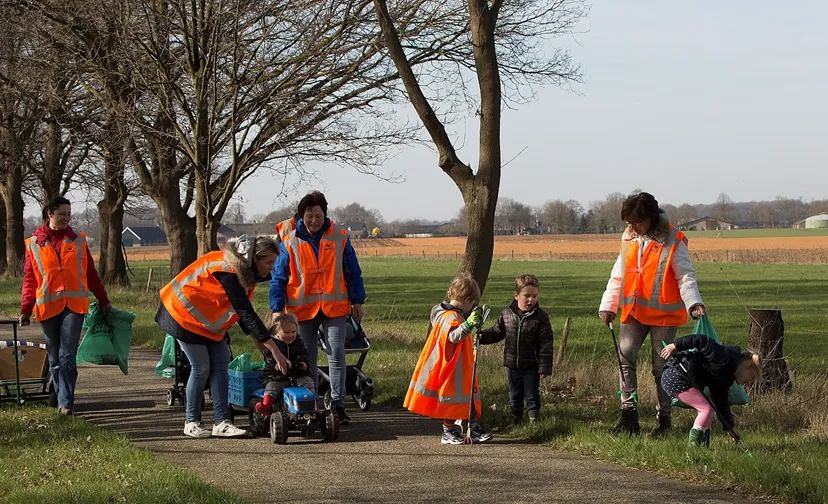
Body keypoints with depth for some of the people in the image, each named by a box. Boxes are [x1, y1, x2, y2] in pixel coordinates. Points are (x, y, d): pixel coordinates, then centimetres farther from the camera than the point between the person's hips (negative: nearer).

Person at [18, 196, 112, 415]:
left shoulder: (77, 241, 9)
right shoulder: (34, 243, 6)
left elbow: (91, 273, 14)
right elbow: (30, 279, 6)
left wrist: (103, 300, 13)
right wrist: (25, 310, 0)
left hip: (74, 305, -1)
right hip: (48, 307, 1)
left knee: (67, 356, -9)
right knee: (55, 358, 9)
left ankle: (65, 403, -12)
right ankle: (63, 400, 20)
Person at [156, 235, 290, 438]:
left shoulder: (245, 271, -2)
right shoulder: (228, 272, -32)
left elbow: (243, 312, 6)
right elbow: (247, 314, -35)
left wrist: (261, 340, -2)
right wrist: (274, 349, -37)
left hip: (209, 321, 9)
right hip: (184, 314, -9)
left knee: (220, 366, -1)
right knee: (201, 368, -8)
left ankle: (221, 422, -3)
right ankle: (192, 422, 7)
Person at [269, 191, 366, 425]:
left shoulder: (339, 237, 2)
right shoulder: (290, 243, 0)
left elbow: (352, 272, 8)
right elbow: (279, 278, 2)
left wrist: (357, 301, 6)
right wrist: (277, 309, -5)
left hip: (334, 307, 0)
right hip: (303, 309, 0)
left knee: (337, 355, -6)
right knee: (307, 360, 7)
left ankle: (338, 404, -1)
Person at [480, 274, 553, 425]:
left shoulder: (540, 317, -13)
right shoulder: (506, 314, -4)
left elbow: (546, 344, -12)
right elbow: (497, 332, 11)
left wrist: (544, 367, -14)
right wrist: (482, 336, -8)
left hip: (531, 366, -3)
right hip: (512, 364, 4)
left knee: (532, 394, 8)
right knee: (514, 394, 17)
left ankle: (534, 418, 22)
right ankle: (515, 418, 32)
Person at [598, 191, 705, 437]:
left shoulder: (672, 241, -8)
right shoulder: (629, 239, 8)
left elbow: (686, 277, -9)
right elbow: (618, 276, 16)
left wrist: (694, 303, -24)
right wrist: (608, 305, 8)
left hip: (663, 313, -4)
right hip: (633, 311, 4)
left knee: (661, 366, 2)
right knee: (625, 357, -9)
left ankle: (664, 419, 12)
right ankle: (629, 413, -5)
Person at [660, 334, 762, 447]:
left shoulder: (726, 378, 19)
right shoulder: (727, 356, -12)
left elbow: (721, 403, 22)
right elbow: (702, 341, -20)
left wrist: (730, 428, 19)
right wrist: (676, 346, -24)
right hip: (676, 377, -10)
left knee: (709, 412, 13)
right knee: (707, 410, -9)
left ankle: (703, 446, 13)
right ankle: (693, 446, -11)